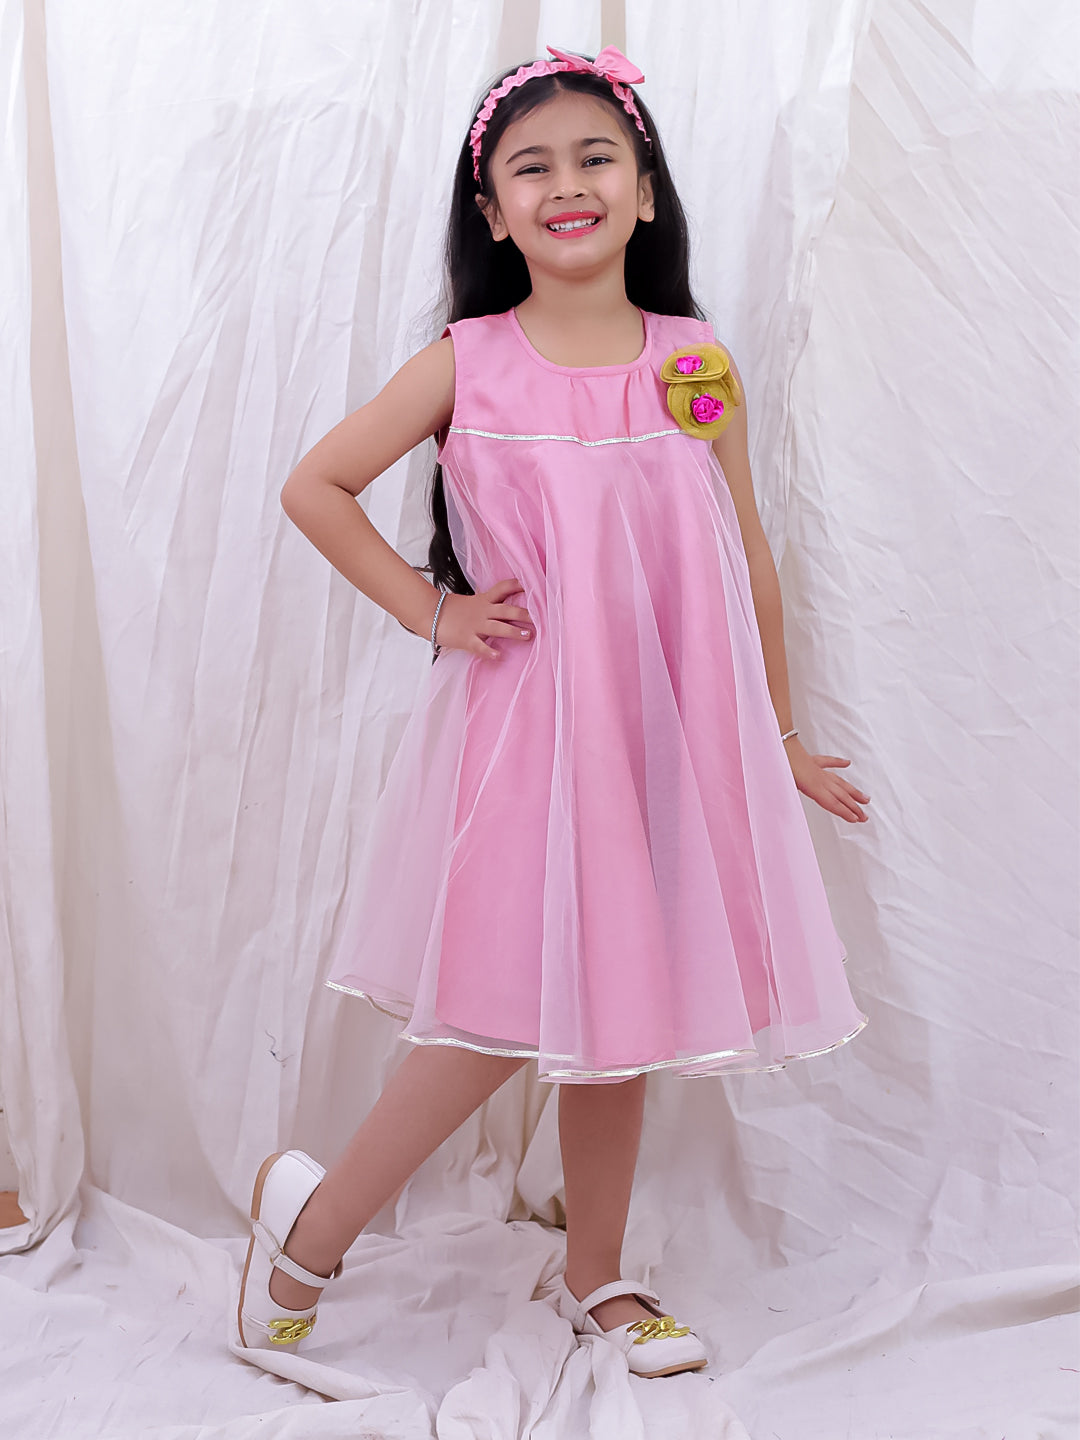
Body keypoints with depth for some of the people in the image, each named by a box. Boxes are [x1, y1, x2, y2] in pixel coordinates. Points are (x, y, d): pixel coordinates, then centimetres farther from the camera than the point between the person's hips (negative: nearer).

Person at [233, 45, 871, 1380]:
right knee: (512, 1005, -2)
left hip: (666, 731, 3)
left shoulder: (696, 366, 3)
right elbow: (315, 485, 3)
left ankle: (596, 1277, 30)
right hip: (520, 724, -3)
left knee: (619, 1004, 12)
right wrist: (428, 608, -3)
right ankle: (312, 1217, 20)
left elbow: (747, 561, 10)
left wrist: (783, 740, 15)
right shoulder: (467, 364, -3)